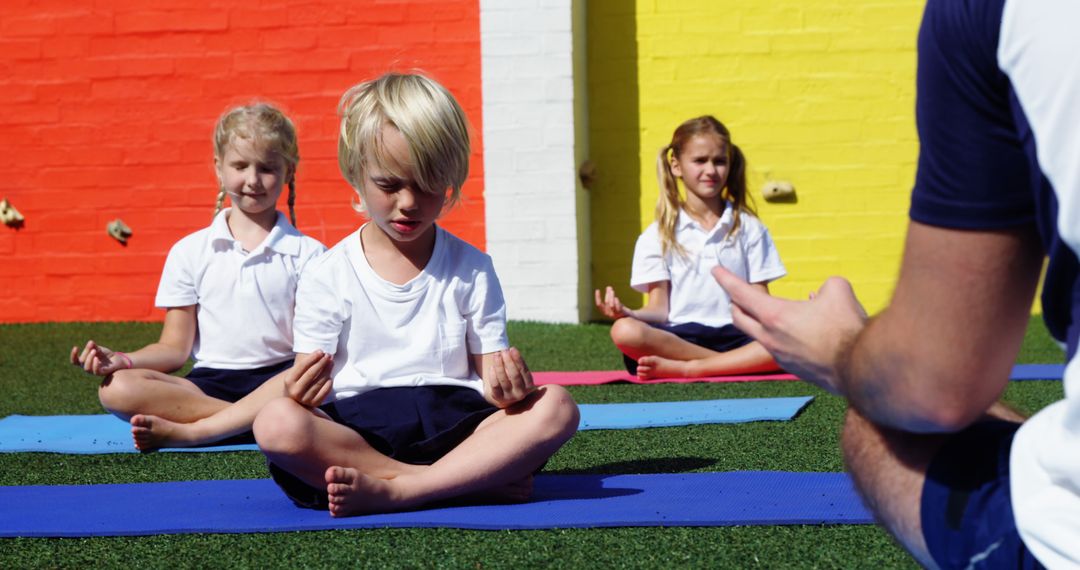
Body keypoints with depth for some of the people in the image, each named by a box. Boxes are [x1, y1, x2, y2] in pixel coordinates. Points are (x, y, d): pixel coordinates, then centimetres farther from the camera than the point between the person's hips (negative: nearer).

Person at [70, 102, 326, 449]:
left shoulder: (306, 253, 6)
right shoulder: (190, 252, 11)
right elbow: (175, 349, 9)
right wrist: (121, 360, -10)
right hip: (211, 383, 2)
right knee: (117, 388, -25)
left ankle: (182, 428, -36)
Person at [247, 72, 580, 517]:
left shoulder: (471, 271, 11)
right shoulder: (328, 278, 7)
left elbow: (489, 369, 10)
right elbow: (312, 385, 5)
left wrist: (507, 385, -15)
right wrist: (302, 392, -20)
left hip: (454, 425, 1)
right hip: (356, 435, -1)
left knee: (555, 406, -25)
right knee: (275, 422, -32)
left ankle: (391, 491, -32)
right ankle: (478, 484, -29)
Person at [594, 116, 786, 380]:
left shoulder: (749, 228, 14)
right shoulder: (658, 236, 9)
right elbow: (660, 309, 3)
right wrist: (628, 313, -19)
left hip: (736, 335, 1)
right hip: (679, 337, -1)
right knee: (625, 331, -34)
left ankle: (683, 368, -29)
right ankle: (738, 364, -26)